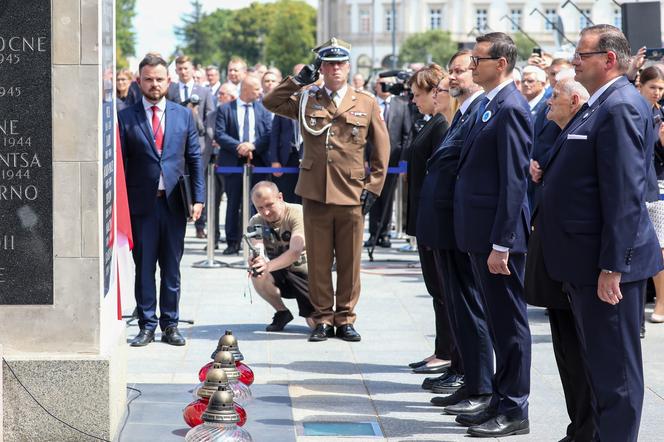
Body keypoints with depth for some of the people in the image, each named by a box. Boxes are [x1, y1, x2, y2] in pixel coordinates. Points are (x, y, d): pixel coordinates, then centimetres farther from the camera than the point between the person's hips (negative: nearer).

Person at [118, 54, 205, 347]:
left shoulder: (184, 115, 9)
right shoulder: (126, 118, 2)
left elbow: (195, 159, 9)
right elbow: (119, 163, 2)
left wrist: (198, 198, 0)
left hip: (174, 202, 2)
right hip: (141, 203, -2)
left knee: (172, 267, 7)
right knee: (143, 267, 3)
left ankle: (170, 325, 15)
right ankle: (146, 325, 10)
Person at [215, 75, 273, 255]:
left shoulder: (263, 109, 9)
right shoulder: (225, 109, 4)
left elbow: (269, 134, 1)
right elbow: (219, 134, -4)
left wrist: (253, 145, -15)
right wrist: (238, 146, -16)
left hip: (257, 162, 1)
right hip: (233, 162, -1)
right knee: (233, 204, 3)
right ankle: (233, 242, 9)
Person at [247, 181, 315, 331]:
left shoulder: (298, 213, -21)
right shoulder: (256, 222, -7)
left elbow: (295, 252, -35)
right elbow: (255, 254, -22)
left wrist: (268, 266, -53)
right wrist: (255, 261, -49)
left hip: (305, 273, -4)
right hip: (280, 274, 4)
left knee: (317, 324, -21)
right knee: (257, 276, -30)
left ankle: (307, 311, 18)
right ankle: (282, 313, -3)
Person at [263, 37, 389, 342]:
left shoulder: (367, 103, 6)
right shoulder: (306, 100, 9)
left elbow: (381, 150, 9)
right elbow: (270, 102, 5)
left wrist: (373, 187, 3)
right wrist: (297, 80, 0)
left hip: (351, 195, -1)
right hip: (315, 194, 1)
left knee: (350, 262, 4)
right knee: (318, 261, 4)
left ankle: (345, 319, 14)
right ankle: (323, 319, 13)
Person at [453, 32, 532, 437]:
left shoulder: (510, 109, -16)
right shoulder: (490, 105, 14)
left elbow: (514, 182, -20)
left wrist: (500, 245, -21)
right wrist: (485, 240, 16)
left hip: (499, 235, -10)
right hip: (482, 233, 10)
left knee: (509, 322, -1)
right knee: (498, 320, 16)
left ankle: (514, 411, 6)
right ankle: (500, 400, 25)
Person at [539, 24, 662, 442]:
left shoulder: (622, 106, -16)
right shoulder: (600, 105, 15)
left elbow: (626, 193, -22)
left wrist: (612, 266, -23)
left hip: (607, 261, -10)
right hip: (586, 258, 10)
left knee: (615, 368, -3)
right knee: (599, 361, 18)